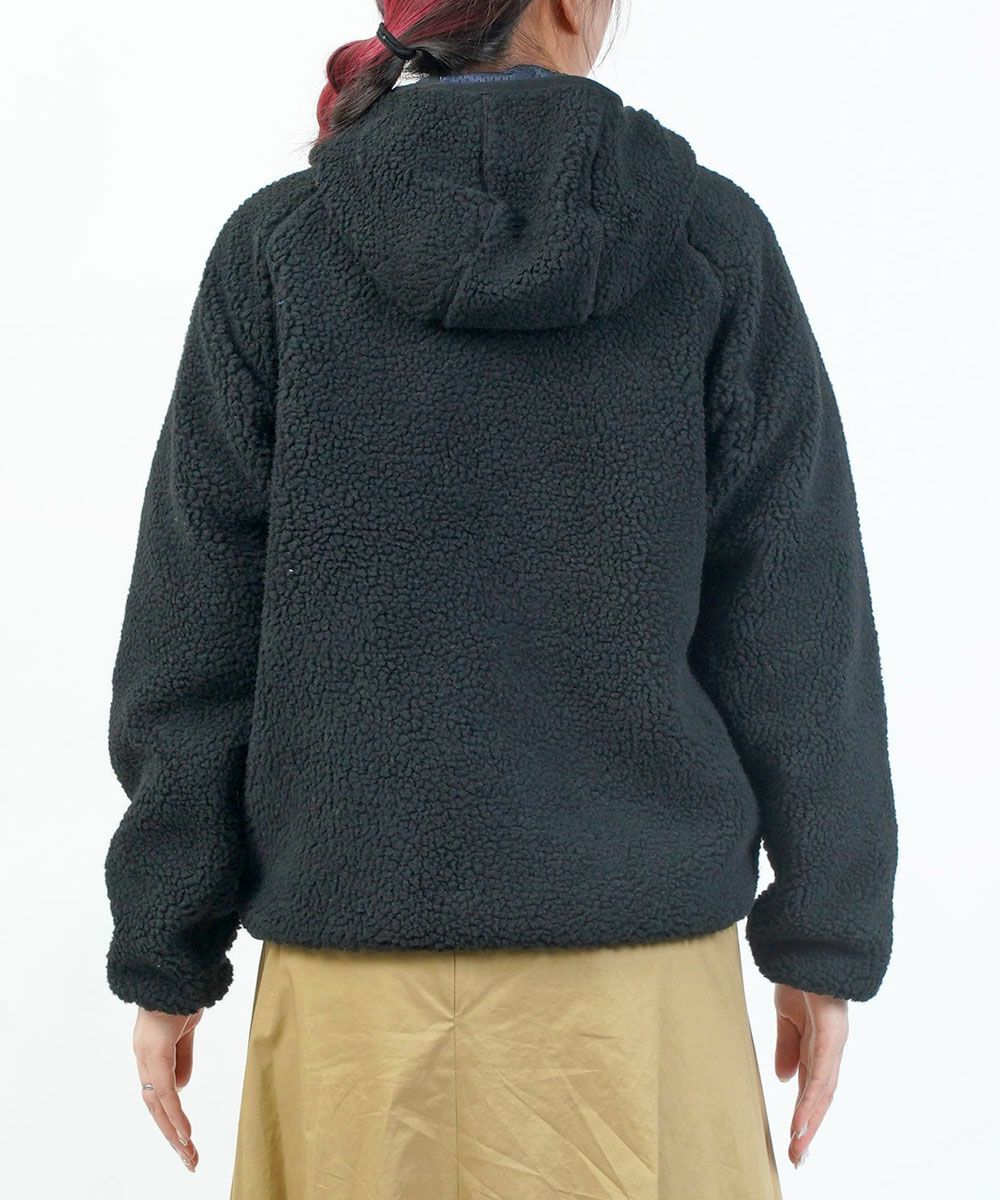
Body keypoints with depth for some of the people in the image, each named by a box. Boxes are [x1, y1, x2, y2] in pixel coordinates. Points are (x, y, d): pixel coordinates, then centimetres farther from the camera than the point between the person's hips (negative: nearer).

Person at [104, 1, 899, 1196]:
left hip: (363, 942, 1)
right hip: (641, 948, 0)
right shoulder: (715, 240, -4)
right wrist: (827, 936, 5)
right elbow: (797, 624, -4)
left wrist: (163, 955, 4)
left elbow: (194, 635, -5)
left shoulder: (276, 246, -4)